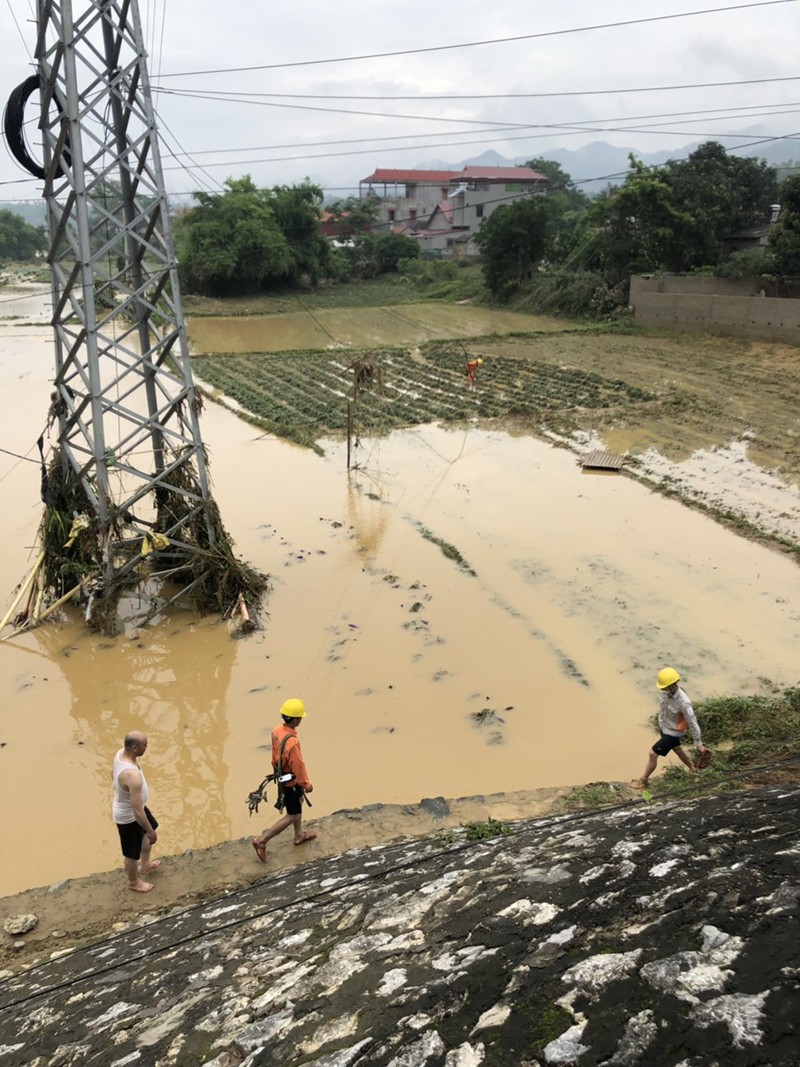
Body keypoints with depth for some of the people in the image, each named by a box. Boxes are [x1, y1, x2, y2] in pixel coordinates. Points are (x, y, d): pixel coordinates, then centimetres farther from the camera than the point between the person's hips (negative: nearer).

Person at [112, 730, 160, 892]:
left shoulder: (121, 753, -16)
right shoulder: (132, 775, -43)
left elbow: (113, 774, 7)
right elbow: (137, 811, -35)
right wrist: (151, 832, -21)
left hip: (127, 805, 9)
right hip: (128, 816, -9)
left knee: (149, 830, 32)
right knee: (133, 852, 19)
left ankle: (145, 864, 56)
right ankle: (133, 882, 47)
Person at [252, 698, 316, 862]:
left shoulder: (277, 731, -13)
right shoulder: (292, 742, -40)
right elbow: (298, 766, -27)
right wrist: (307, 784, -11)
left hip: (282, 775, 9)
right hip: (291, 782, -9)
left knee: (299, 801, 29)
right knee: (292, 816, 10)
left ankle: (299, 835, 48)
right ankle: (262, 840, 15)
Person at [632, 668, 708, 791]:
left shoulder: (683, 703, -37)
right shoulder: (666, 692, -18)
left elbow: (693, 724, -25)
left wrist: (699, 744, -14)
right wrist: (661, 720, 21)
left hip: (672, 733, -7)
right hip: (664, 727, 7)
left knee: (652, 754, 0)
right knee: (677, 750, 28)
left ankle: (643, 781, 18)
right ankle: (693, 770, 52)